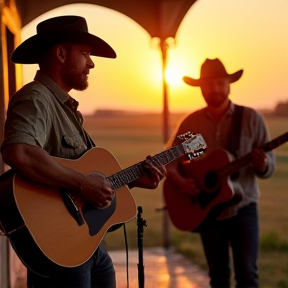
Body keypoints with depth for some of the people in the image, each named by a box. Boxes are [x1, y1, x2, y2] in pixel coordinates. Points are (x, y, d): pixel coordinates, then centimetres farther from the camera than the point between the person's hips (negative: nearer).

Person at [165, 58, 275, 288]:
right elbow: (168, 158, 7)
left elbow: (270, 166, -3)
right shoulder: (190, 122, 3)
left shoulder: (251, 118, -3)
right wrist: (179, 181, -14)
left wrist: (262, 164, -27)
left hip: (243, 207, -2)